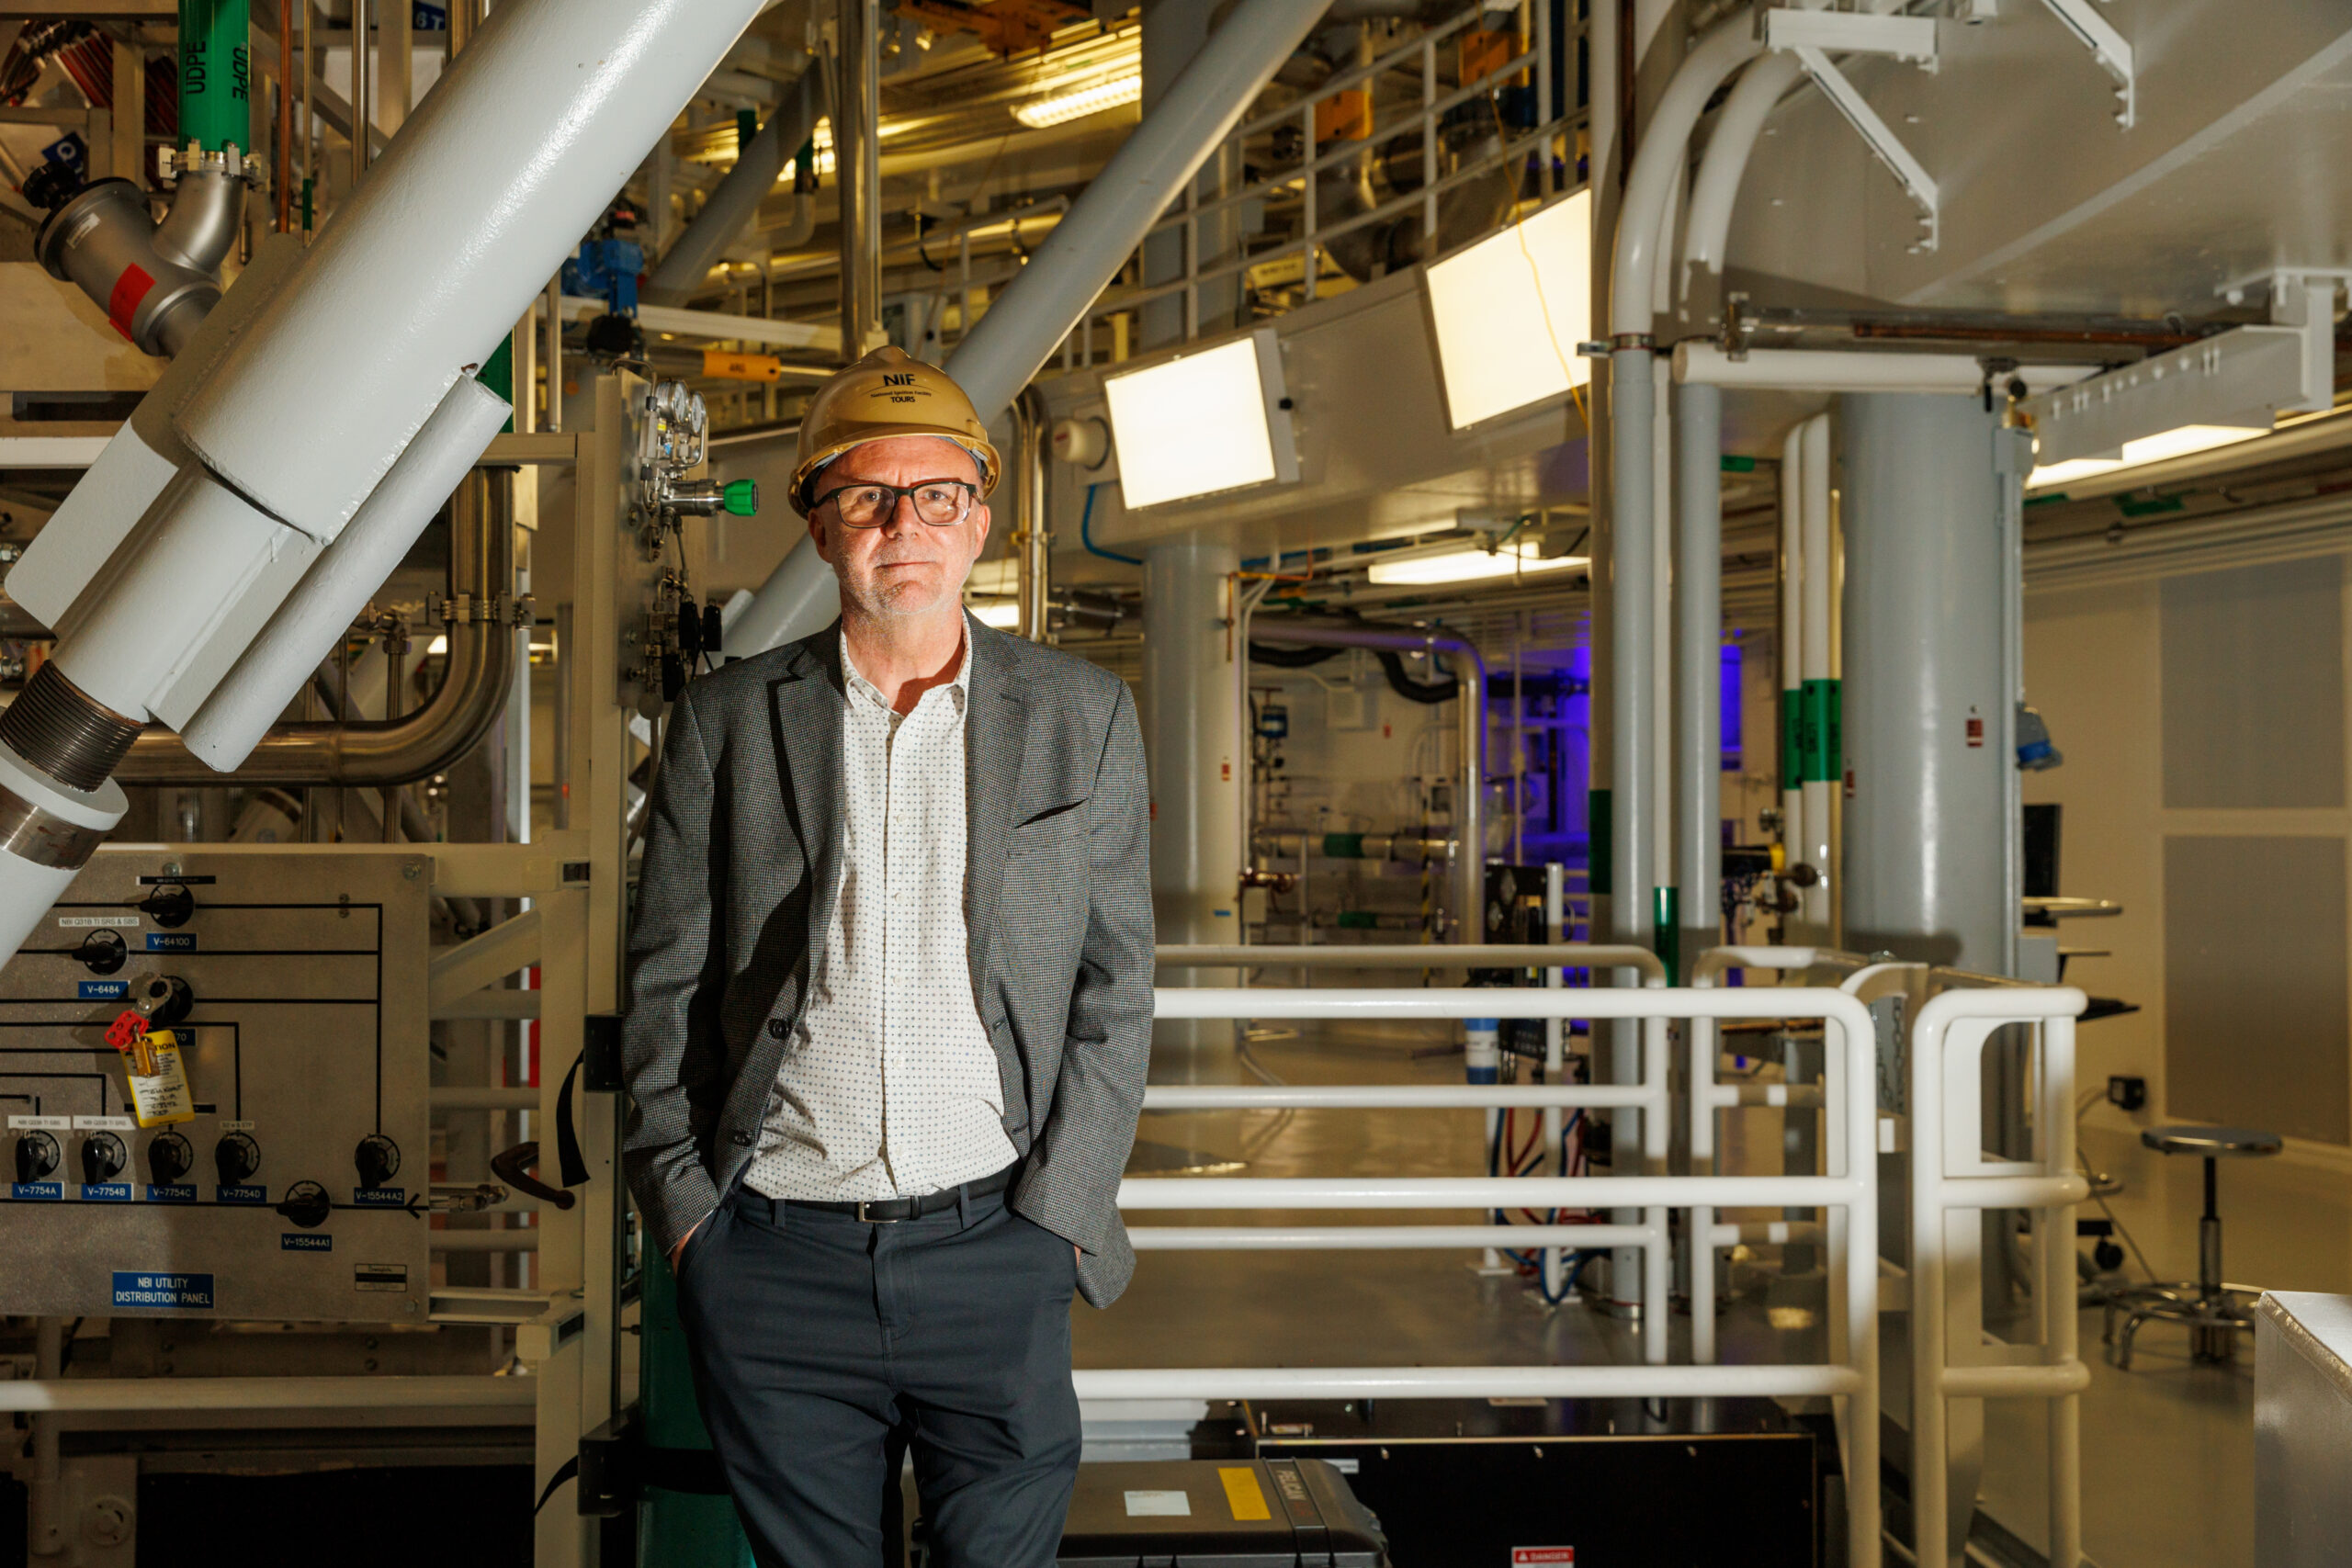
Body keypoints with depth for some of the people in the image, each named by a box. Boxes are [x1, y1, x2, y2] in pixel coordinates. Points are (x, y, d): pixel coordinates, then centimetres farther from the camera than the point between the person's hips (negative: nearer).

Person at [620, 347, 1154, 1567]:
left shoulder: (1080, 717, 5)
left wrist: (1053, 1215, -3)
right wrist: (685, 1208, 1)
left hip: (995, 1251, 0)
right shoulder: (728, 720, 5)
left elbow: (1114, 989, 5)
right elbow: (666, 983, 7)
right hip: (774, 1263, 0)